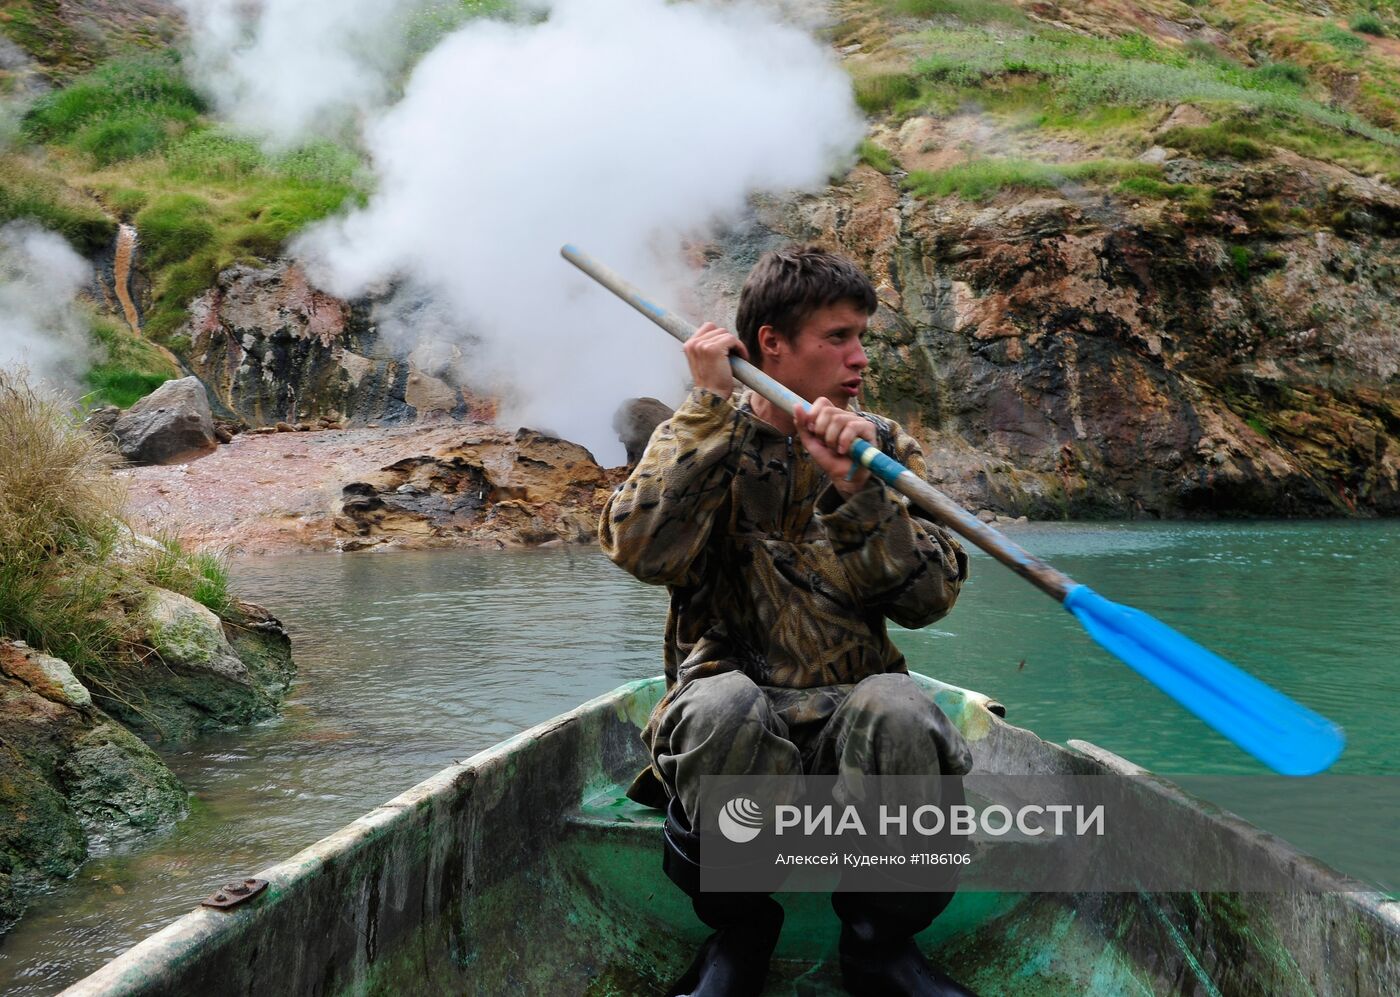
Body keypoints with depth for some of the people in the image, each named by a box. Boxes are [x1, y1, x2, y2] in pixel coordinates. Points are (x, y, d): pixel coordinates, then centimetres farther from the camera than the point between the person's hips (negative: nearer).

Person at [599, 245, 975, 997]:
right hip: (732, 725, -1)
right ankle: (738, 931, -9)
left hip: (849, 709, 1)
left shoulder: (883, 449, 12)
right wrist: (713, 407, -11)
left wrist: (855, 488, -16)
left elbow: (930, 598, -2)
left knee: (897, 711, -33)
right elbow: (643, 551, -15)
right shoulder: (700, 441, 7)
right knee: (723, 706, -36)